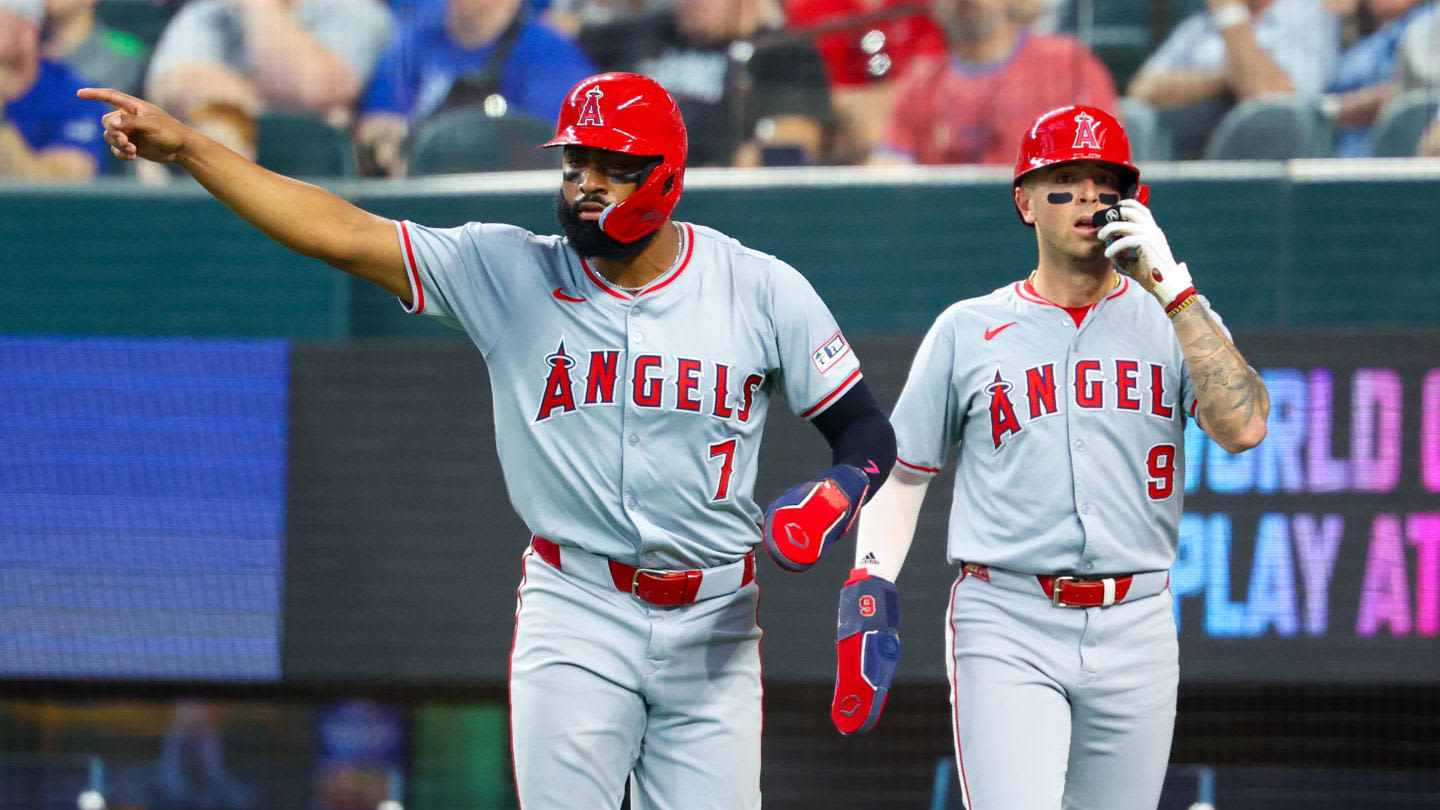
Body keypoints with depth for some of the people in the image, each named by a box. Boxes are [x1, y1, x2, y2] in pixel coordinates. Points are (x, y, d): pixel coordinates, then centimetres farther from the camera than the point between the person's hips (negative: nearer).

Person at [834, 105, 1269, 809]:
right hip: (1007, 625, -2)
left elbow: (1243, 428, -10)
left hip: (1135, 630, 2)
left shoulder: (1176, 320, 8)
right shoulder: (968, 330, 8)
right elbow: (902, 471, 11)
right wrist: (869, 594, -4)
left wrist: (1171, 286, -12)